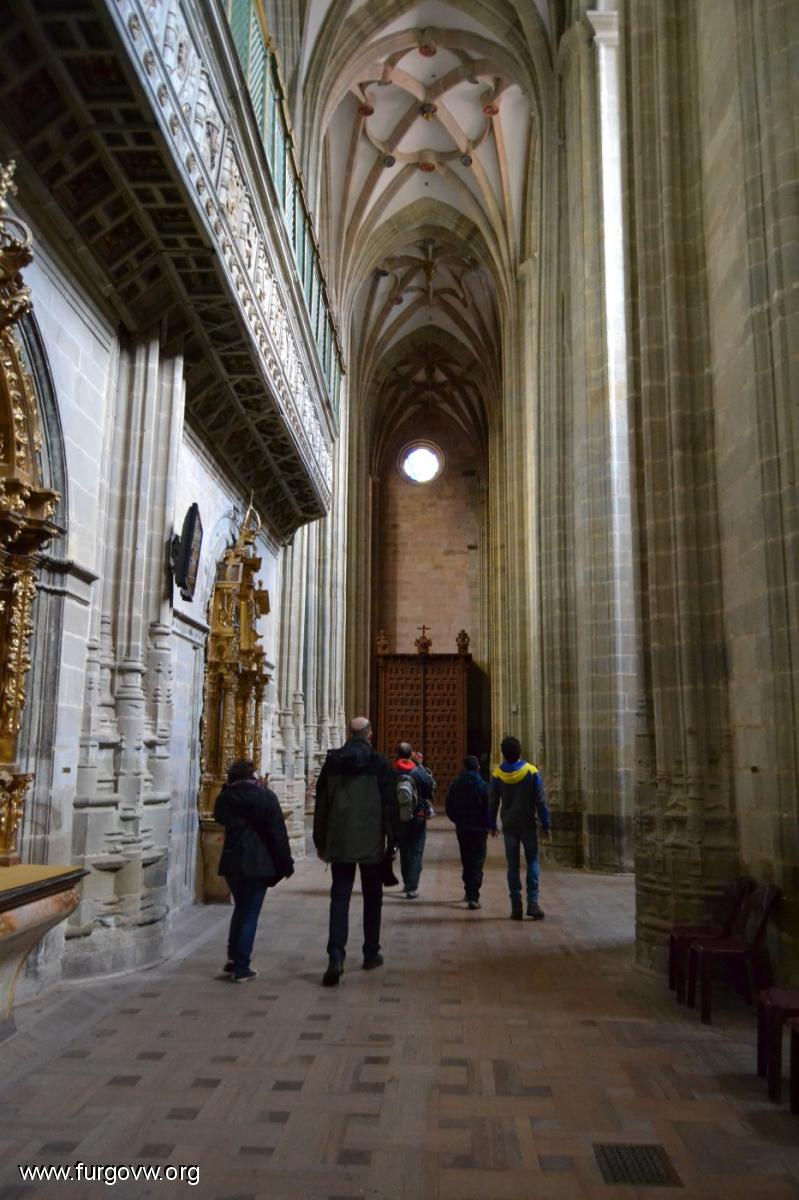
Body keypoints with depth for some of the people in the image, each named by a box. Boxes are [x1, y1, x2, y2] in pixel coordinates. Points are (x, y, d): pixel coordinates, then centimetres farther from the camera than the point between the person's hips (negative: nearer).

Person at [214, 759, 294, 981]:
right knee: (250, 914, 4)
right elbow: (278, 833, -10)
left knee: (240, 909, 22)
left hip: (232, 863, 4)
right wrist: (286, 863, -2)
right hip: (258, 863, -4)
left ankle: (232, 959, 21)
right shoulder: (266, 797, -10)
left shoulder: (225, 798, 1)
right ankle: (241, 968, 6)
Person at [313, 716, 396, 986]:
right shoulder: (377, 762, -8)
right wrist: (391, 840, 2)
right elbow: (387, 804, -7)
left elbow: (321, 804, 6)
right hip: (371, 843, -1)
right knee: (372, 898, 13)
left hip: (339, 842, 2)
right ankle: (371, 954, 22)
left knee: (339, 898, 2)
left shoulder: (332, 761, 1)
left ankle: (336, 956, -11)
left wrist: (320, 842, 13)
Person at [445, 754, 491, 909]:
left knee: (466, 862, 18)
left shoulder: (455, 785, 1)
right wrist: (488, 825, 0)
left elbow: (449, 806, 5)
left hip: (462, 829, 4)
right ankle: (473, 897, -9)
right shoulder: (483, 786, -12)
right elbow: (489, 808, -13)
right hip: (479, 829, -4)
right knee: (477, 863, -1)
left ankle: (469, 892, 28)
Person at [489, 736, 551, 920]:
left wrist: (492, 825, 11)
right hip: (528, 825, -1)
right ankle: (533, 902, -2)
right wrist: (545, 824, 0)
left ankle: (516, 907, 6)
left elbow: (493, 802, 1)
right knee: (532, 861, 9)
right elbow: (540, 801, -6)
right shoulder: (531, 772, -8)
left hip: (509, 826, 1)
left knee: (512, 865, 7)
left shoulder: (497, 774, -5)